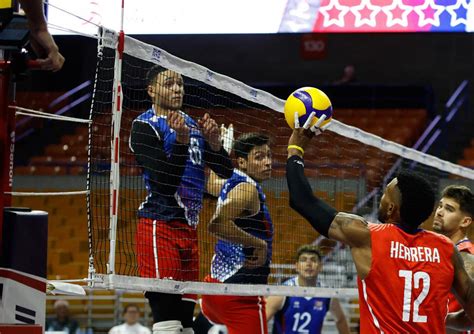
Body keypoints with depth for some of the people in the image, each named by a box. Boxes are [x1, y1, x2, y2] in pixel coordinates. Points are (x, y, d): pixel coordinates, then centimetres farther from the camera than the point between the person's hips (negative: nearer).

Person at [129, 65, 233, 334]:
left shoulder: (193, 125, 17)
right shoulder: (145, 126, -6)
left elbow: (226, 170, 11)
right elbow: (165, 182, -15)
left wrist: (214, 141, -7)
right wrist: (182, 140, -24)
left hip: (189, 230, 8)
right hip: (160, 228, -8)